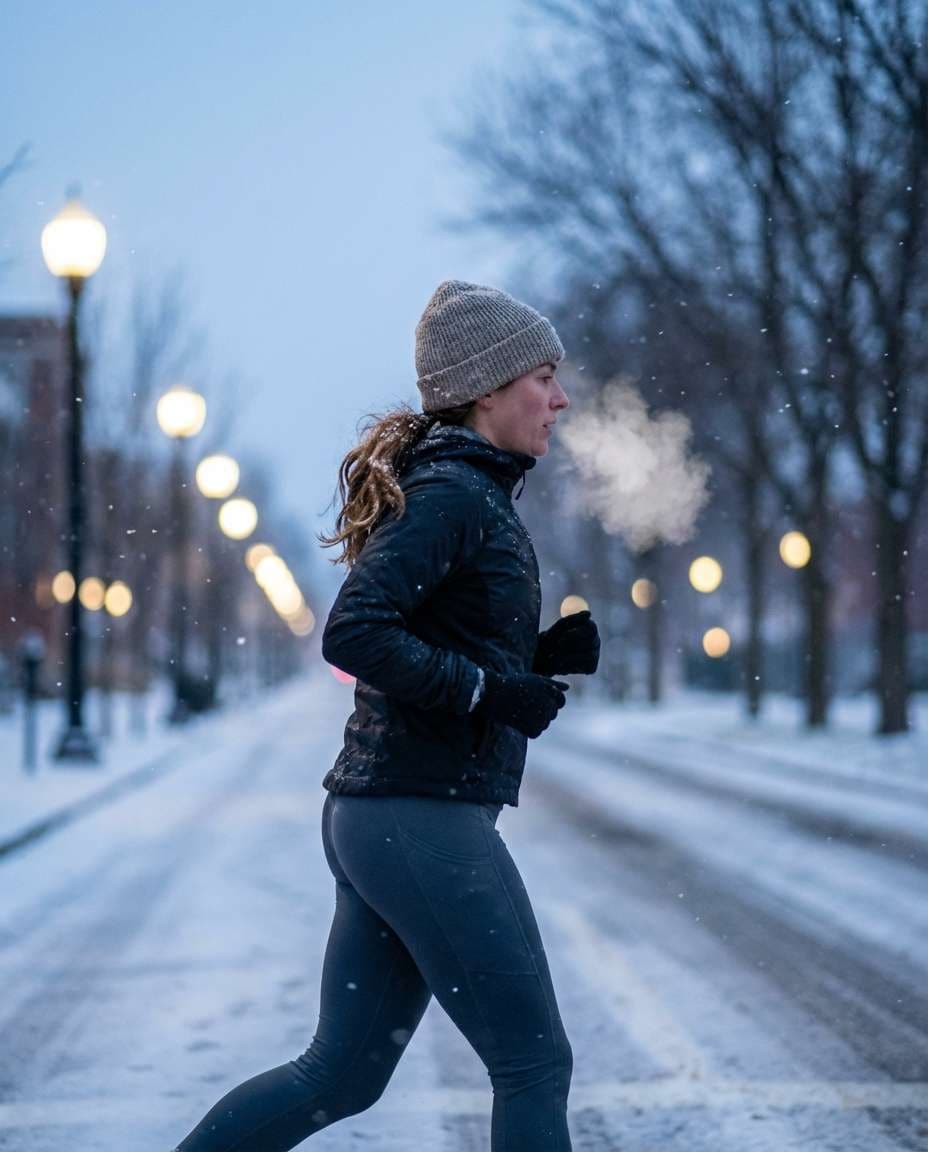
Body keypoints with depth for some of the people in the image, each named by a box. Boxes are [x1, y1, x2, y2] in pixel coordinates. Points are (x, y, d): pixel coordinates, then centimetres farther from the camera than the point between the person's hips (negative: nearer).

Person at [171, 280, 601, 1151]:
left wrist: (544, 654, 9)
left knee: (341, 1074, 13)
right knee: (534, 1063, -1)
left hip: (376, 817, 10)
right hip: (425, 817, -10)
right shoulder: (452, 494, -12)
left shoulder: (464, 492, 18)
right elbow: (352, 633, -22)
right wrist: (492, 690, -17)